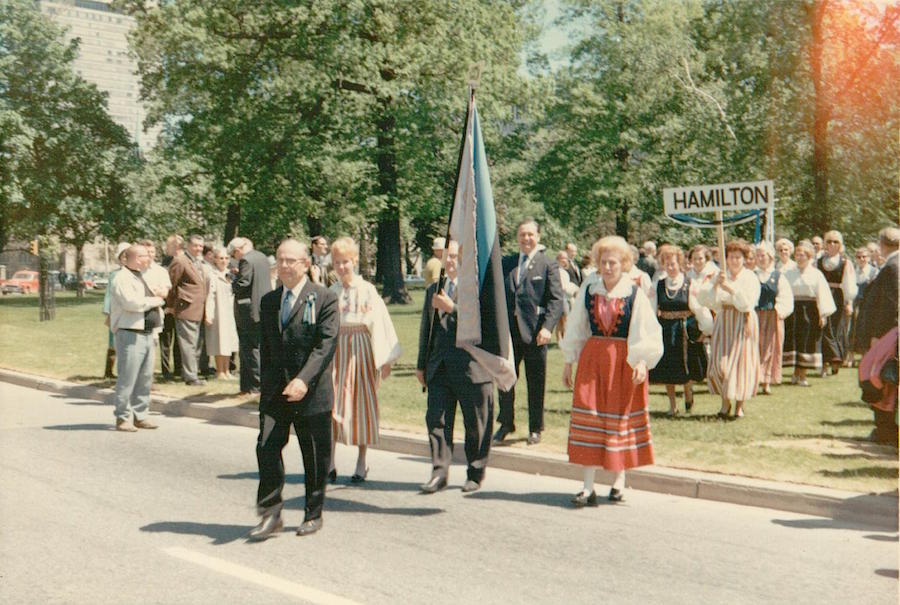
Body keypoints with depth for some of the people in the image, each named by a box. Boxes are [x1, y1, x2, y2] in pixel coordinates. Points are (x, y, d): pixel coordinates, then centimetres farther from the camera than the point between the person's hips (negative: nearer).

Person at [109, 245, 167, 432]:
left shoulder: (140, 278, 21)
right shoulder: (122, 278, -9)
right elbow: (132, 303, -22)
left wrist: (157, 297, 5)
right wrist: (155, 300, -9)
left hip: (146, 333, 9)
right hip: (130, 334, -9)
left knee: (145, 378, 11)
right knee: (127, 378, -6)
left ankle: (140, 415, 20)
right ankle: (123, 418, 2)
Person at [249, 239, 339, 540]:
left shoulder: (324, 298, -5)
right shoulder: (268, 301, 13)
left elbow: (327, 344, -14)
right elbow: (265, 347, 17)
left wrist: (304, 380, -24)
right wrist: (265, 384, 10)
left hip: (312, 391, -4)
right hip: (275, 391, 4)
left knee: (315, 456, 7)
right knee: (266, 447, -6)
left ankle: (313, 515, 23)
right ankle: (271, 513, 5)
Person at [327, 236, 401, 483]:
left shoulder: (367, 290, -3)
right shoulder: (330, 293, 6)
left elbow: (379, 324, -4)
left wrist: (385, 359, -7)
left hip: (361, 348, -2)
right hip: (336, 350, 2)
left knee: (362, 403, 4)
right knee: (333, 404, 0)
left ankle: (361, 462, 15)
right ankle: (330, 463, 6)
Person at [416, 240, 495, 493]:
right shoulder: (433, 290, 16)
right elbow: (426, 328, 20)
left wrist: (452, 308, -19)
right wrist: (421, 365, 17)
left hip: (471, 368, -5)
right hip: (439, 368, 5)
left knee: (476, 425, 6)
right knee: (436, 420, 0)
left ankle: (475, 474, 19)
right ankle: (439, 472, 7)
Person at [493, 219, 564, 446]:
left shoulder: (548, 265, 0)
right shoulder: (506, 263, 12)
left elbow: (556, 300, -6)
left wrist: (547, 327, -18)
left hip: (534, 332, -3)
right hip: (508, 331, 3)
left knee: (536, 383, 6)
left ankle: (535, 429, 18)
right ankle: (506, 423, 25)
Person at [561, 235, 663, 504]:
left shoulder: (634, 294, -6)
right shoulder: (588, 290, 2)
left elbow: (649, 332, -8)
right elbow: (576, 328, 10)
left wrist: (642, 362, -21)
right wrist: (568, 362, 11)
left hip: (624, 360, -2)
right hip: (593, 358, 2)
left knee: (622, 416, 6)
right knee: (589, 416, -2)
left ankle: (619, 480, 22)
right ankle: (588, 487, 1)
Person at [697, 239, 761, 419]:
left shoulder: (750, 277, -2)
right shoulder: (720, 276, 5)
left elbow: (747, 302, -17)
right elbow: (702, 298, -6)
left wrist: (730, 288, -24)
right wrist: (715, 284, -20)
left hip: (743, 324, -2)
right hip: (723, 322, 2)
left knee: (741, 362, 0)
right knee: (720, 363, -4)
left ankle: (740, 405, 12)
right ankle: (725, 402, 13)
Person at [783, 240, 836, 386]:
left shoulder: (816, 274, 3)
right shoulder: (788, 274, 7)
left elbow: (822, 294, 0)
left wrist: (823, 314, -8)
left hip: (810, 310, -1)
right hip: (793, 310, 1)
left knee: (807, 341, 1)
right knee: (793, 340, 1)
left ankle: (802, 375, 9)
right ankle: (796, 373, 14)